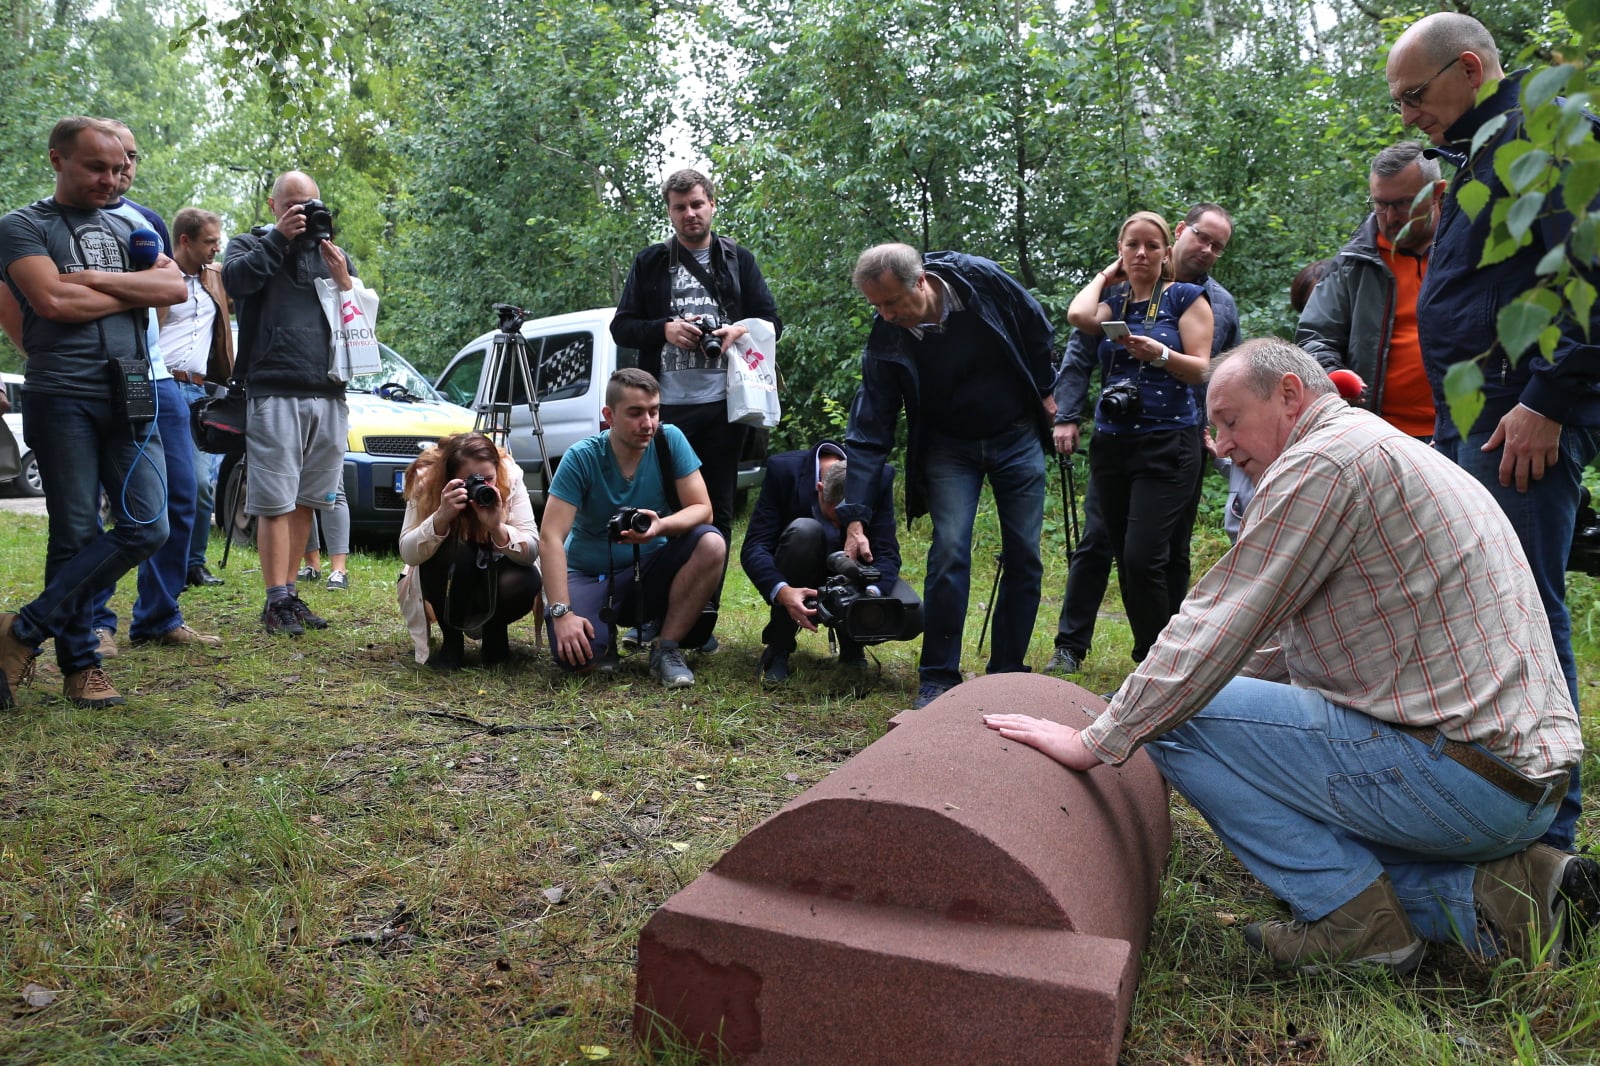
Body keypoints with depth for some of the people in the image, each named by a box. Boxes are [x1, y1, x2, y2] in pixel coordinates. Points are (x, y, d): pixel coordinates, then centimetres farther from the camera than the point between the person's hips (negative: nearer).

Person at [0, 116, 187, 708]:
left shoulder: (129, 230, 20)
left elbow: (175, 288, 4)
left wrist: (95, 279, -6)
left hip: (130, 400, 5)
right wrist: (134, 292, 0)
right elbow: (52, 300, -12)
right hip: (63, 398, -4)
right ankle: (80, 664, 10)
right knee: (76, 535, -2)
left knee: (145, 528, -5)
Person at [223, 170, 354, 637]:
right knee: (275, 501, -6)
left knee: (306, 501, 7)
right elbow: (234, 280, -12)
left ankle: (289, 592, 15)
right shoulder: (251, 244, 11)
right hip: (274, 393, -4)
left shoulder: (332, 253, 20)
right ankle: (276, 602, -4)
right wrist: (279, 238, -13)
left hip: (327, 394, 4)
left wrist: (343, 280, -2)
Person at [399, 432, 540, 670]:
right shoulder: (426, 481, -22)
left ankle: (495, 633, 2)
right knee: (451, 550, -33)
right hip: (450, 584, -1)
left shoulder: (511, 477, -22)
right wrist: (441, 517, -43)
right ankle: (452, 640, -10)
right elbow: (408, 554, -27)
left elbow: (532, 551, -24)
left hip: (496, 580, 1)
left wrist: (497, 528, -42)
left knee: (524, 582, -32)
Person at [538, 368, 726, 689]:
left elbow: (702, 510, -13)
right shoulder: (581, 458, -17)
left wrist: (662, 526, -36)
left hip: (651, 570, 2)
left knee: (711, 544, -27)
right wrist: (561, 613, -31)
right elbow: (551, 537, -21)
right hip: (591, 574, -2)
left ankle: (666, 648, -13)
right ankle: (606, 636, 8)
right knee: (576, 653, -31)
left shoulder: (669, 440, -11)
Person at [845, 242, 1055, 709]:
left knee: (1024, 557, 0)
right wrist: (855, 518, -26)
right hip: (949, 447, -1)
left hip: (1017, 437, 1)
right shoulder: (885, 343, -20)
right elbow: (869, 434, -20)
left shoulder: (983, 280, -20)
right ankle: (938, 678, -6)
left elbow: (1036, 329, 0)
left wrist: (1044, 391, 6)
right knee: (949, 551, -18)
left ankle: (1006, 673, 13)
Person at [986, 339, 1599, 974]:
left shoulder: (1325, 457, -13)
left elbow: (1219, 626, -16)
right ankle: (1491, 888, 10)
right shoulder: (1379, 451, 19)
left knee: (1180, 721, -9)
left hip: (1465, 772, -10)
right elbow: (1279, 647, 22)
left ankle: (1356, 920, -4)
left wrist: (1098, 742, -8)